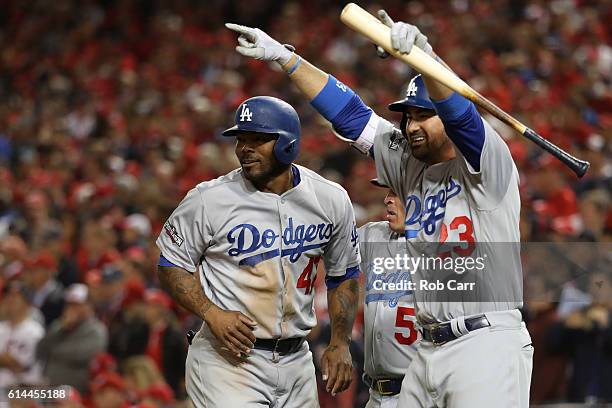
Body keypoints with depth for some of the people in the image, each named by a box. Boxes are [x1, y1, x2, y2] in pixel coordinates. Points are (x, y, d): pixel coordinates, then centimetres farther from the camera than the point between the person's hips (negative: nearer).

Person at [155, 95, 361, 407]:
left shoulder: (331, 200, 2)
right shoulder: (209, 199, -9)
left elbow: (344, 276, 14)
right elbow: (172, 265, 0)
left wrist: (340, 343, 5)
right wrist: (211, 313, -16)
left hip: (295, 360, 4)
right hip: (228, 358, -4)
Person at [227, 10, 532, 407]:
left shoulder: (487, 165, -5)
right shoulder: (409, 164, 15)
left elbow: (460, 113, -23)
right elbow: (349, 111, 16)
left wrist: (422, 52, -40)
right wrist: (284, 56, 14)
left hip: (487, 344, -8)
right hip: (430, 348, 8)